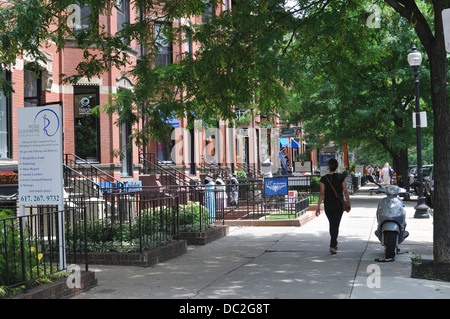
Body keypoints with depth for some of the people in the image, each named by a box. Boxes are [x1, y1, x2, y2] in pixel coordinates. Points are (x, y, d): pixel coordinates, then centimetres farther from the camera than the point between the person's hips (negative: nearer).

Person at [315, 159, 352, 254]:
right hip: (339, 204, -1)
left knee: (332, 224, 18)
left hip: (328, 205, 2)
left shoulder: (324, 178, -5)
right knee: (335, 225, -1)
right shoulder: (341, 177, -6)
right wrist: (349, 203, 7)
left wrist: (318, 206, -4)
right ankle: (332, 245, -13)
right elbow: (345, 191, -5)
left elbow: (322, 193, -7)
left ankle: (334, 244, 30)